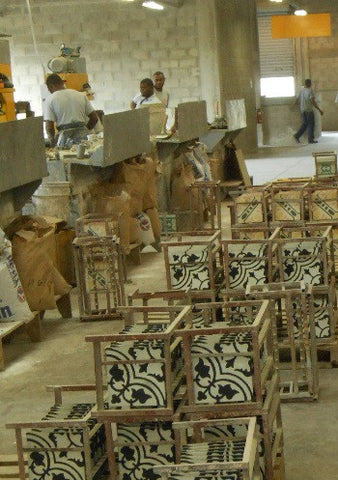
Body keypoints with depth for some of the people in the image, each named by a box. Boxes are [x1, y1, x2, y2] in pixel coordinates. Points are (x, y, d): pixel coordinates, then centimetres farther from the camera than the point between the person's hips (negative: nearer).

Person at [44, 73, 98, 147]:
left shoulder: (51, 99, 1)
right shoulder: (81, 95, 12)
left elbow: (49, 126, -5)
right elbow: (94, 118, 12)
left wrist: (53, 141, 11)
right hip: (82, 137, 4)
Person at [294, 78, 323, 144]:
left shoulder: (301, 90, 5)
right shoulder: (310, 91, -13)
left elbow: (298, 100, 11)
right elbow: (313, 102, -17)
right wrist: (319, 110, -13)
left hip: (303, 110, 6)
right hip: (309, 110, -6)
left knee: (305, 123, 15)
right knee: (311, 124, 2)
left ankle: (297, 135, 3)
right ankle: (311, 139, 2)